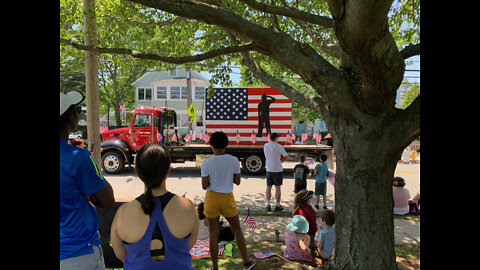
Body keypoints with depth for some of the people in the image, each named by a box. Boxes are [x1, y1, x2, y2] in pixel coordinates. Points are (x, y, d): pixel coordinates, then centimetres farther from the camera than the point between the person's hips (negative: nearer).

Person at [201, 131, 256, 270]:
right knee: (237, 230, 18)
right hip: (228, 198, 1)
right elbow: (237, 181, -1)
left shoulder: (206, 163, -12)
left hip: (212, 198, -1)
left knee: (213, 234, 11)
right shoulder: (234, 161, -8)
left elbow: (204, 186, -10)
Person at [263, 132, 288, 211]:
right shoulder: (278, 146, -13)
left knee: (268, 187, 10)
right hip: (277, 169, -5)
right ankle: (277, 205, 10)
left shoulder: (265, 146, 3)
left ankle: (268, 205, 12)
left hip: (269, 169, 5)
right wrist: (279, 161, 9)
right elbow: (285, 157, -5)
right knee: (278, 187, 4)